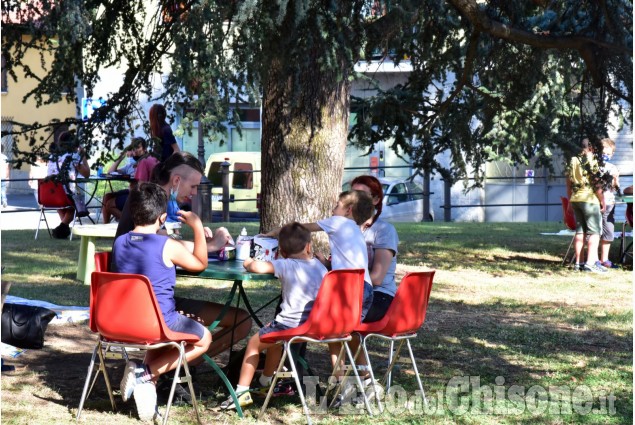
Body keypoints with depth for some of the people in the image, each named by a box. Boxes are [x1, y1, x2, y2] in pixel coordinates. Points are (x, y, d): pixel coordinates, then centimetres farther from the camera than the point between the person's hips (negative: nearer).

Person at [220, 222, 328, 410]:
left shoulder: (286, 265, -6)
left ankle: (242, 391, 8)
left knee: (254, 343, 15)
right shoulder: (320, 266, 11)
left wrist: (249, 262, 4)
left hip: (289, 325, -7)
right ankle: (266, 382, 49)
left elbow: (258, 267, -18)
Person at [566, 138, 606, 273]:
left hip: (575, 199, 7)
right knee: (594, 232, -4)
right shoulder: (592, 161, -10)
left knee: (580, 231, 11)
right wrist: (602, 201, -7)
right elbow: (597, 184, -14)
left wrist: (570, 200, 20)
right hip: (589, 199, -7)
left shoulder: (573, 161, 10)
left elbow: (569, 183, 14)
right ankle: (590, 263, -12)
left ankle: (578, 263, 11)